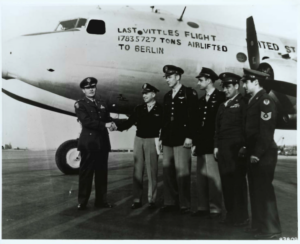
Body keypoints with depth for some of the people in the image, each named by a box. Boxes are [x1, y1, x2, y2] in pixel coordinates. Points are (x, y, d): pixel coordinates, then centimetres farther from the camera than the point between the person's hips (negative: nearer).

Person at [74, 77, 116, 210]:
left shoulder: (102, 104, 18)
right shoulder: (80, 104, -1)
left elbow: (108, 119, 12)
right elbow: (86, 121, -14)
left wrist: (112, 123, -11)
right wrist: (104, 125, -18)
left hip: (103, 142, 5)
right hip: (88, 142, -5)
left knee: (102, 172, 8)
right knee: (86, 172, 0)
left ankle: (101, 200, 16)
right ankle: (82, 201, 10)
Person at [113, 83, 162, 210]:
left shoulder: (160, 109, -3)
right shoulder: (139, 108, 8)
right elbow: (129, 122, 2)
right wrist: (117, 126, -13)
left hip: (152, 141, -4)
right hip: (139, 140, 4)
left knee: (152, 172, 1)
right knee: (137, 171, 5)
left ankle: (151, 200, 9)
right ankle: (137, 199, 12)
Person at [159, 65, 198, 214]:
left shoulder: (189, 93, -1)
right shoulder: (167, 96, 20)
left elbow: (193, 116, -9)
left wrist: (189, 136, -16)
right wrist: (162, 137, 15)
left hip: (181, 139, -7)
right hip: (168, 139, 7)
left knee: (181, 171, -7)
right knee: (167, 170, 6)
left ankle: (185, 204, 1)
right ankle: (170, 202, 15)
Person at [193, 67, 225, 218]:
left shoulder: (221, 97, -3)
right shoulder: (201, 100, 19)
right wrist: (196, 142, 10)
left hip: (213, 144, -7)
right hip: (201, 144, 7)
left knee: (213, 177, -4)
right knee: (201, 177, 8)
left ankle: (215, 208, 5)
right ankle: (202, 207, 16)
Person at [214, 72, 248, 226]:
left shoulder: (242, 103, -1)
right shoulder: (222, 106, 19)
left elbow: (246, 126, -8)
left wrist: (243, 146, -13)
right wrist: (216, 146, 11)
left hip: (236, 148, -6)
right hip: (223, 148, 6)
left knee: (238, 182, -1)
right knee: (226, 182, 7)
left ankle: (241, 217, 9)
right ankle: (230, 214, 17)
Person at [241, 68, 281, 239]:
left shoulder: (265, 101, -14)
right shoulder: (254, 100, 14)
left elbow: (266, 130, -20)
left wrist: (257, 154, -20)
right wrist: (247, 148, 13)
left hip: (263, 154, -9)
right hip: (254, 153, 9)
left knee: (264, 190, -2)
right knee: (256, 190, 15)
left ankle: (271, 230, 9)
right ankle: (259, 225, 27)